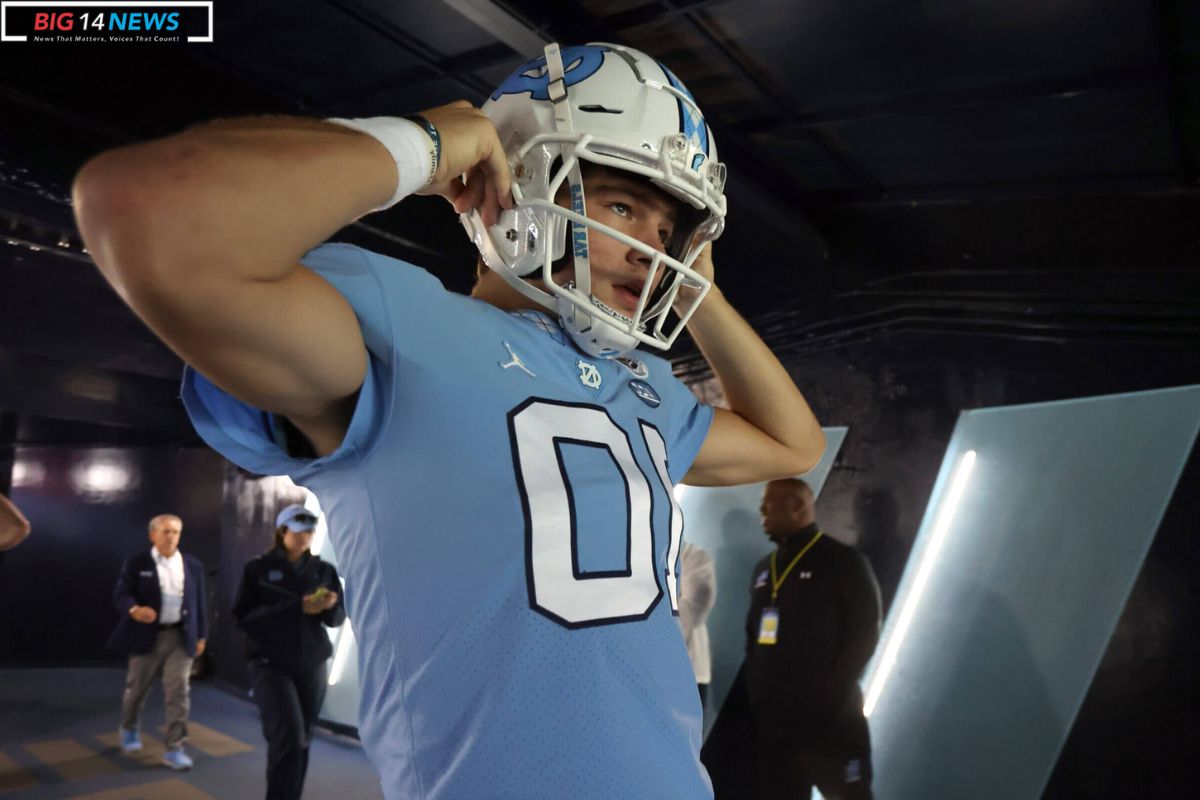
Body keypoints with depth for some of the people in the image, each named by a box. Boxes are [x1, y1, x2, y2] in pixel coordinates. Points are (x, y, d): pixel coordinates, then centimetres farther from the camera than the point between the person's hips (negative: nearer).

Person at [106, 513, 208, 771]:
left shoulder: (193, 565, 7)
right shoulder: (137, 564, -2)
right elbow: (120, 594, -9)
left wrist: (201, 635, 10)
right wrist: (134, 609, -31)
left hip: (180, 636, 1)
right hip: (147, 636, -1)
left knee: (179, 691, -5)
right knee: (136, 688, 14)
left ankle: (174, 749, 0)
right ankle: (129, 729, 45)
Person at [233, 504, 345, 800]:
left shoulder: (324, 570, 7)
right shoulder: (257, 569, -1)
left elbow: (339, 618, 8)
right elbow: (243, 617, -9)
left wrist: (329, 607, -17)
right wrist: (296, 608, -20)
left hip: (313, 665, 3)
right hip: (270, 663, -3)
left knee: (302, 739, 6)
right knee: (288, 733, -18)